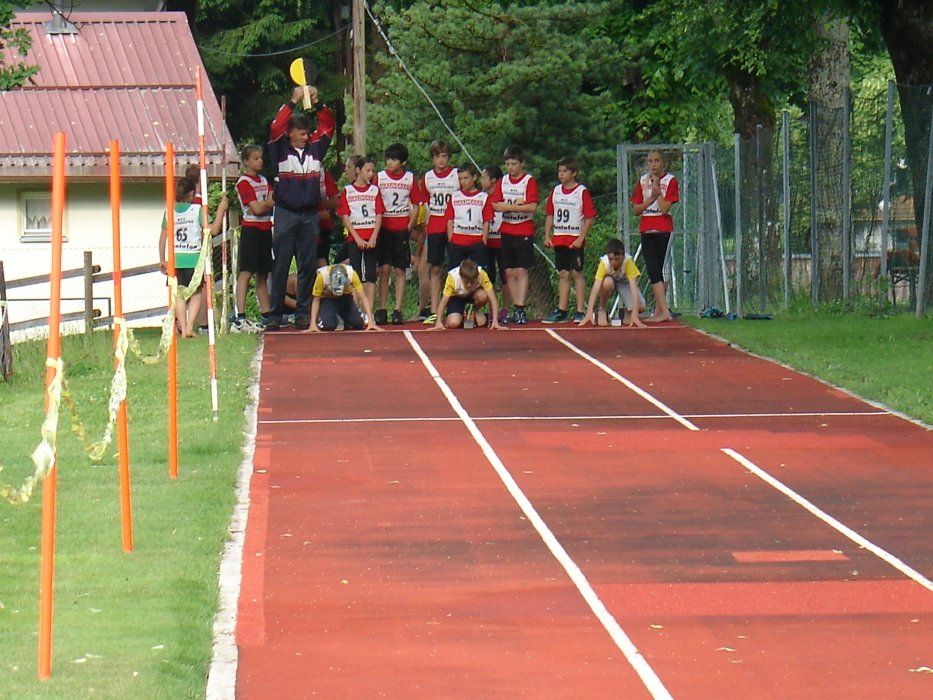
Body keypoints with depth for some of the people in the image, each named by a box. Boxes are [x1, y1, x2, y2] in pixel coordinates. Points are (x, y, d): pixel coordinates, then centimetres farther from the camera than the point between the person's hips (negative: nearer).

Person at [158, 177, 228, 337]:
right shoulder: (197, 210, -5)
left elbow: (163, 238, 7)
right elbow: (214, 230, -9)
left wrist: (162, 260, 14)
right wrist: (221, 209, 1)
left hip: (175, 259, 3)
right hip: (193, 258, -2)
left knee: (179, 294, 10)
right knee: (196, 293, 9)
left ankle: (182, 328, 4)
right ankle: (190, 327, -5)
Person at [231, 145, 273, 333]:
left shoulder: (264, 180, 17)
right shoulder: (244, 182, -7)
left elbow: (272, 200, 8)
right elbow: (256, 209, -14)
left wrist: (264, 204, -12)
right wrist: (269, 203, 1)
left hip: (265, 229, 8)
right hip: (251, 230, -8)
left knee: (263, 274, 11)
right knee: (246, 272, -13)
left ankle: (267, 315, 16)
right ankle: (239, 319, -18)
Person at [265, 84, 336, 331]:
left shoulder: (315, 148, 8)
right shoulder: (281, 150, -1)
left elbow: (328, 126, 9)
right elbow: (276, 128, -15)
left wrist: (317, 104, -3)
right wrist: (293, 102, -15)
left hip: (310, 215, 3)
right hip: (285, 214, -3)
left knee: (308, 266, 4)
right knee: (281, 266, -1)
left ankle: (304, 313, 9)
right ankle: (274, 315, 1)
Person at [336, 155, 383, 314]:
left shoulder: (375, 190, 8)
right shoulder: (347, 191, 3)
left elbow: (379, 215, 4)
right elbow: (345, 217, -1)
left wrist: (374, 237, -9)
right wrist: (357, 238, -10)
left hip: (371, 239, 1)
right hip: (354, 238, -1)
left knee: (371, 275, 0)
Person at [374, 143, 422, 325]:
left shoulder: (410, 178, 5)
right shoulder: (379, 177, 3)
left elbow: (415, 206, 9)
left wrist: (409, 227, -1)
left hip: (402, 229, 0)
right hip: (384, 227, 0)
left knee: (400, 270, 0)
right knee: (384, 269, -4)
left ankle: (397, 310, 0)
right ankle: (382, 309, 0)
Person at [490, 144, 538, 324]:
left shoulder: (529, 181, -5)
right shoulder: (503, 182, 9)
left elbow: (532, 206, -16)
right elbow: (495, 205, 1)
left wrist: (508, 206, -17)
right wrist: (516, 204, -15)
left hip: (524, 232, -5)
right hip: (507, 231, 5)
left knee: (521, 271, -8)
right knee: (510, 272, 5)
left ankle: (520, 309, -11)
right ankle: (516, 308, 12)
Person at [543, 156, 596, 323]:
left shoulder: (582, 192, -6)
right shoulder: (556, 191, 10)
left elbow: (590, 217, -8)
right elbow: (550, 214, 16)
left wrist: (581, 238, -14)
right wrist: (547, 236, 7)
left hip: (575, 240, -5)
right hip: (558, 239, 5)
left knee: (577, 274, -3)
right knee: (563, 275, 8)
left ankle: (580, 312, -1)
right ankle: (561, 311, 10)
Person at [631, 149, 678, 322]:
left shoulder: (670, 181, -2)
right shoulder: (643, 181, 11)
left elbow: (665, 208, -12)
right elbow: (636, 210, 7)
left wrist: (657, 190, -11)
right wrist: (651, 199, -6)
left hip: (664, 230, -4)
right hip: (646, 230, 4)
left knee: (658, 270, -6)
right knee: (653, 270, -3)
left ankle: (659, 311, -3)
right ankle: (663, 311, -3)